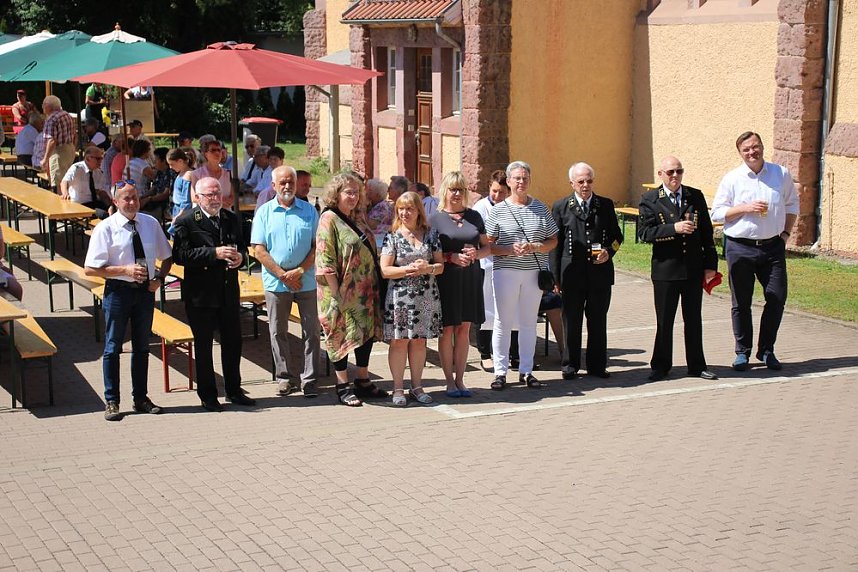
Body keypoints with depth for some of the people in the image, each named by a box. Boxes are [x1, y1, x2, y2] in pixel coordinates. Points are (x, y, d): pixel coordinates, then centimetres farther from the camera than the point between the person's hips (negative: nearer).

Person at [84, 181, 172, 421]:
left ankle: (141, 398, 27)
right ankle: (111, 401, 15)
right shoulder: (105, 229, -11)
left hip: (145, 291, 4)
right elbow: (90, 269, -12)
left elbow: (167, 257, 14)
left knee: (142, 346, 14)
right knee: (113, 348, 4)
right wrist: (126, 270, -20)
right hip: (118, 291, -4)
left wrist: (159, 278, -4)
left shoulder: (150, 224, 1)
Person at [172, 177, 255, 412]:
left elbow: (242, 246, 18)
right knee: (203, 345, 5)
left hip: (229, 292, 5)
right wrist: (214, 253, -23)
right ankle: (207, 395, 16)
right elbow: (181, 255, -18)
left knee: (233, 342, 12)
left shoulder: (232, 219, 9)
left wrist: (240, 256, -6)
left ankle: (233, 390, 27)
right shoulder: (185, 222, -9)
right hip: (201, 294, -5)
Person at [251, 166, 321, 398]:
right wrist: (283, 275, -10)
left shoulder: (309, 211, 5)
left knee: (311, 331, 1)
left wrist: (300, 271, -11)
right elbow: (259, 250, -2)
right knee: (278, 331, 7)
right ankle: (284, 377, 17)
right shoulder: (264, 212, 4)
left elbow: (317, 246, 2)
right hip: (276, 282, 0)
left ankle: (309, 379, 7)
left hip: (306, 281, 0)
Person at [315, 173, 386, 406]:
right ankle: (343, 387, 9)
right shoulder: (329, 219, -11)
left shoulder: (356, 220, 14)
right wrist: (335, 292, -20)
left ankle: (363, 381, 23)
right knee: (342, 335, 0)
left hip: (365, 290, 8)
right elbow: (325, 260, -16)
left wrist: (374, 286, 15)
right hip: (343, 291, -8)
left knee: (367, 333, 11)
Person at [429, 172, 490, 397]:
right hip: (445, 279, -3)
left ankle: (459, 379, 15)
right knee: (447, 330, 1)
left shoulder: (473, 216, 10)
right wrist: (451, 257, -17)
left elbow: (487, 247, 14)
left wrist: (476, 254, -8)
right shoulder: (435, 218, -1)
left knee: (464, 329, 7)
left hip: (470, 279, 3)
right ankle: (449, 381, 10)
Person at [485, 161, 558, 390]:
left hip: (534, 272, 2)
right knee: (503, 322, 1)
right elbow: (487, 245, -1)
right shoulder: (498, 210, 0)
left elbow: (553, 240, 8)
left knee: (529, 322, 9)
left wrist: (534, 247, -11)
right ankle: (500, 372, 9)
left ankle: (526, 371, 19)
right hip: (506, 271, -2)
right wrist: (509, 250, -16)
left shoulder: (541, 208, 7)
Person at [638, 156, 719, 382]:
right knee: (664, 320, 5)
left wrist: (710, 264, 4)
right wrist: (674, 228, -23)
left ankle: (697, 365, 21)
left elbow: (706, 232, 8)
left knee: (694, 319, 11)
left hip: (693, 268, 3)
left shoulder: (696, 196, 6)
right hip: (665, 270, -3)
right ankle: (661, 366, 16)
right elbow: (645, 232, -12)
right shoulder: (650, 200, -2)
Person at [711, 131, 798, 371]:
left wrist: (786, 233, 8)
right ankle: (743, 352, 16)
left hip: (773, 246, 2)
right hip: (740, 248, -2)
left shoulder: (781, 174, 6)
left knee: (777, 299, 0)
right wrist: (745, 208, -14)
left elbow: (792, 204, 17)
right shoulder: (732, 179, 0)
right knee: (741, 303, 4)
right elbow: (717, 213, -1)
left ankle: (766, 350, 17)